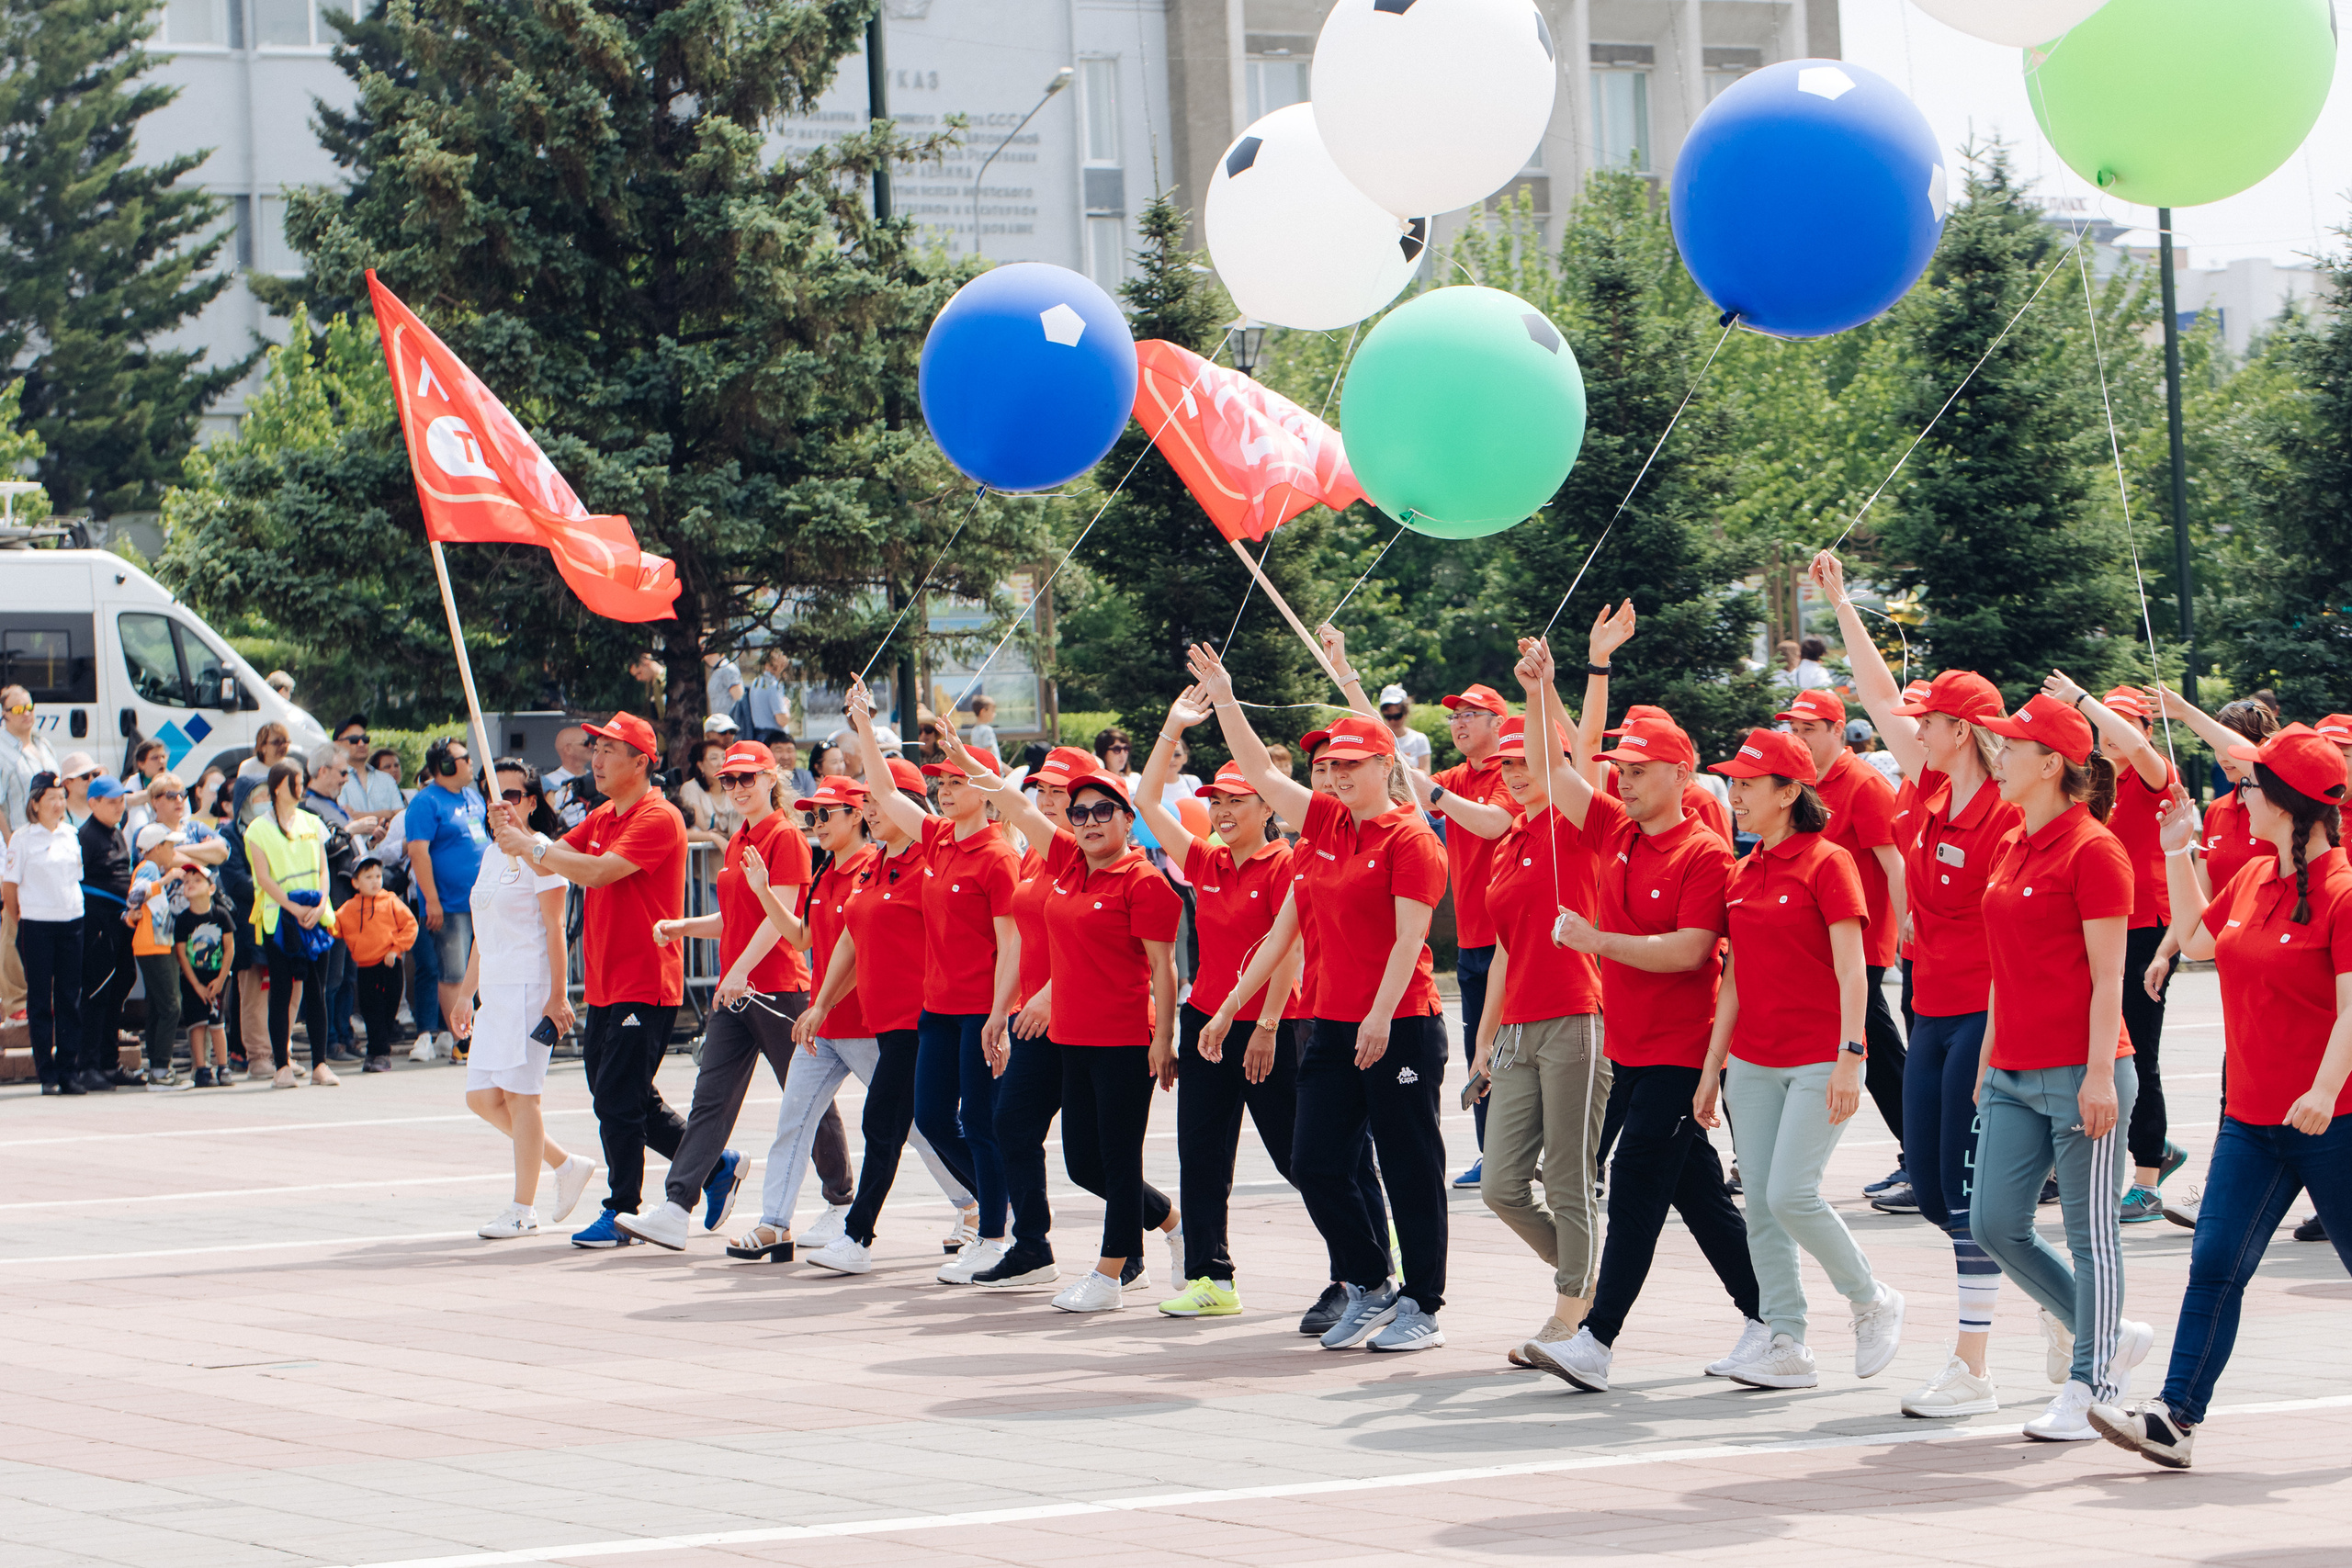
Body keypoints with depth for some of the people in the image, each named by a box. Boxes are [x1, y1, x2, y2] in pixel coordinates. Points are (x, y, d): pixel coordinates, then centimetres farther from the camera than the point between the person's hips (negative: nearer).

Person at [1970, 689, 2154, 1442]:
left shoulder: (2093, 850, -11)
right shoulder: (2009, 849, 13)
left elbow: (2107, 977, -13)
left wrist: (2099, 1074, -17)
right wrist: (1988, 1061, 19)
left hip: (2080, 1075, -8)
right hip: (2015, 1078, 8)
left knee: (2090, 1231, 0)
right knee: (1995, 1224, 5)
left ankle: (2088, 1388, 8)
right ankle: (2106, 1333, 22)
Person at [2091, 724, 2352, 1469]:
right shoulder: (2252, 878, 9)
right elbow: (2196, 939, 25)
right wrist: (2177, 853, 19)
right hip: (2252, 1117, 7)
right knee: (2215, 1263, -3)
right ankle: (2175, 1419, -8)